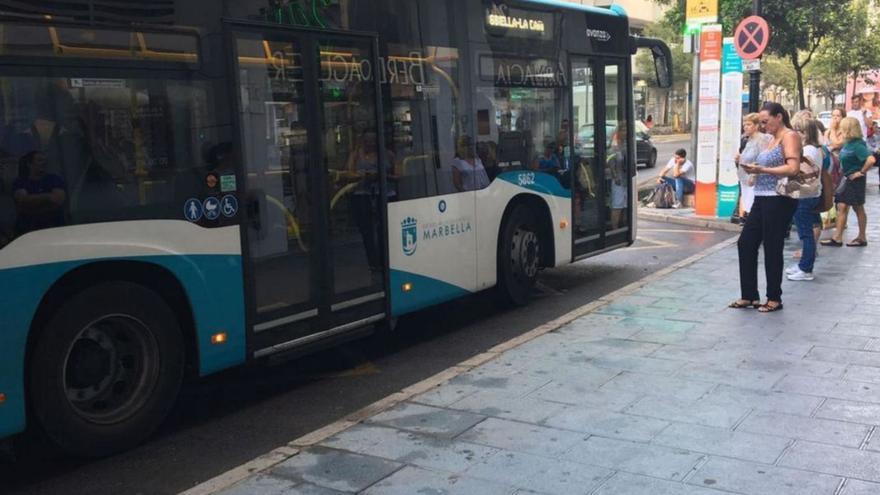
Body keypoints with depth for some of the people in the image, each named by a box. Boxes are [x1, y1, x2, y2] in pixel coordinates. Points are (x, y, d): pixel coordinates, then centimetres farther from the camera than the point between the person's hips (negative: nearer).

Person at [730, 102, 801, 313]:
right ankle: (749, 296, 15)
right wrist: (753, 168, 5)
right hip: (762, 198, 9)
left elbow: (793, 168, -20)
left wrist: (761, 169, -20)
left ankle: (774, 299, 11)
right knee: (746, 244, 7)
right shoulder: (772, 139, 18)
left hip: (779, 200, -9)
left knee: (772, 248, -1)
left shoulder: (790, 137, -8)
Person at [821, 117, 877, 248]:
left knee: (858, 208, 3)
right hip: (846, 179, 9)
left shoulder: (857, 145, -21)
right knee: (842, 207, 7)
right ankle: (837, 238, 10)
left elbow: (871, 160, -33)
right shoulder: (848, 143, 5)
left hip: (855, 180, -9)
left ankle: (862, 238, 14)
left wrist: (861, 172, -21)